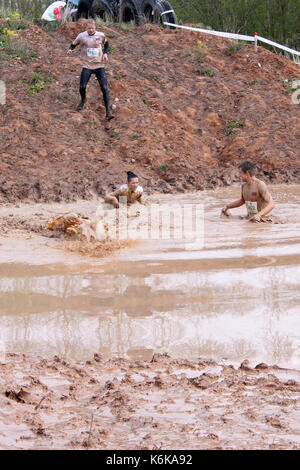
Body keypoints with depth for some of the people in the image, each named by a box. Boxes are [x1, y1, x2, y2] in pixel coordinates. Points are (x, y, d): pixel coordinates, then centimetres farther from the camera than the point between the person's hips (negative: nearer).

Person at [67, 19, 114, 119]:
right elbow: (74, 44, 9)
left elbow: (106, 43, 19)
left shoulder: (101, 35, -2)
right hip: (87, 66, 0)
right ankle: (83, 100, 34)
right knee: (82, 87, -3)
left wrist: (105, 53, 3)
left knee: (104, 88, -8)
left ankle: (108, 111, -2)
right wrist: (70, 49, -12)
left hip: (99, 65, 0)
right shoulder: (81, 36, -6)